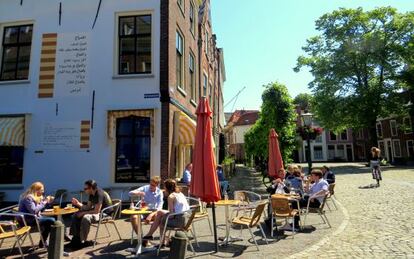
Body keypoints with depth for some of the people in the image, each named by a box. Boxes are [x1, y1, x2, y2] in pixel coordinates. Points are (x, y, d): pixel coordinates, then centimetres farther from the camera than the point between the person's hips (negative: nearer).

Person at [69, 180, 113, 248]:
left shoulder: (99, 194, -25)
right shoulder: (92, 194, 4)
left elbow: (96, 211, -27)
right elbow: (88, 207, 9)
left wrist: (83, 213, -19)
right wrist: (78, 203, -4)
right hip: (96, 211, 10)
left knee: (86, 218, -34)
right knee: (75, 215, 6)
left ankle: (82, 242, -21)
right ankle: (76, 237, 7)